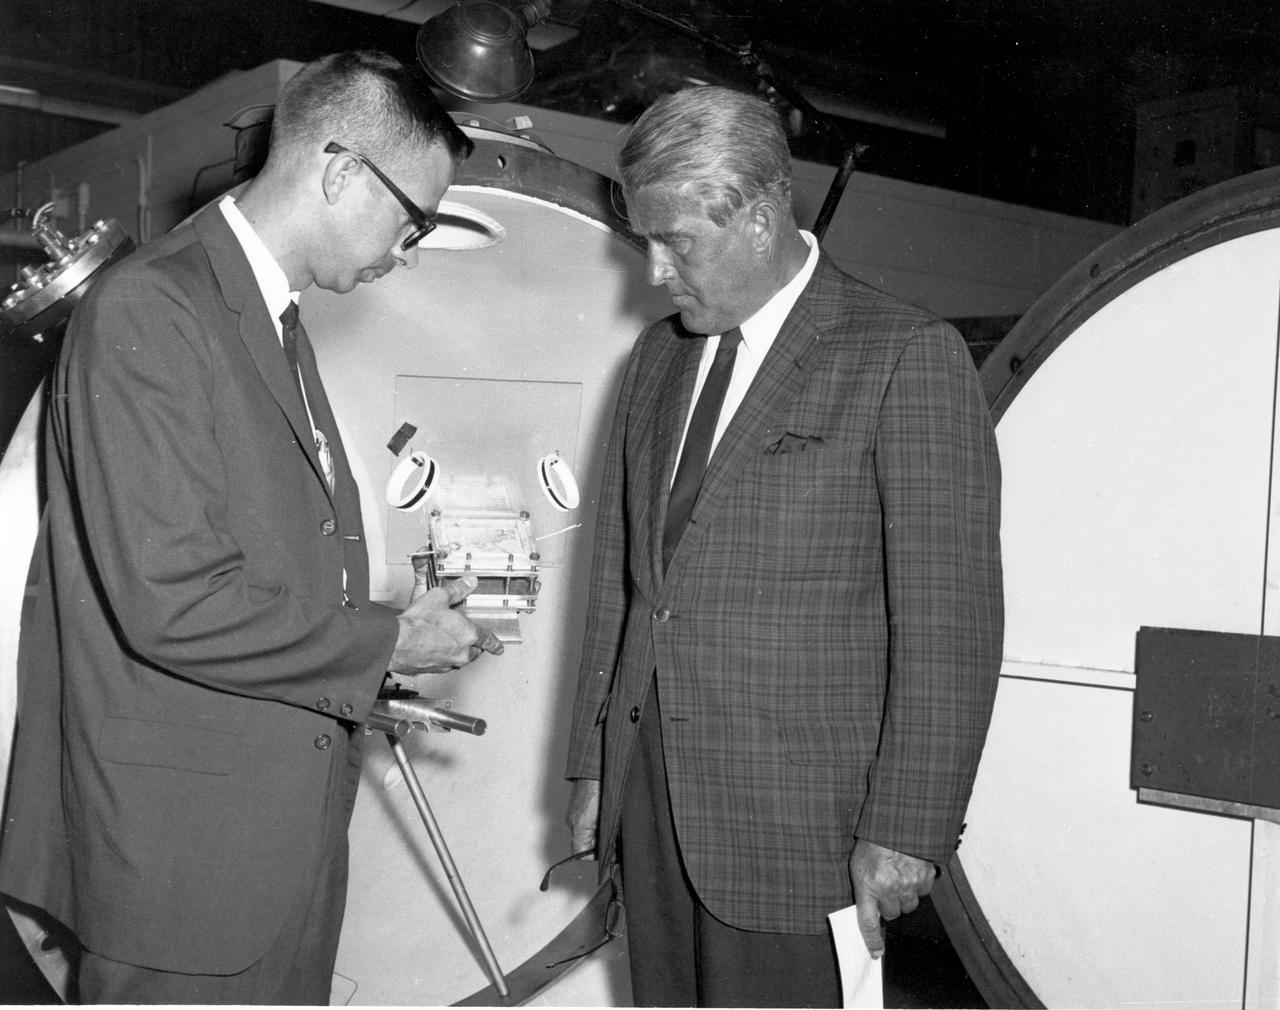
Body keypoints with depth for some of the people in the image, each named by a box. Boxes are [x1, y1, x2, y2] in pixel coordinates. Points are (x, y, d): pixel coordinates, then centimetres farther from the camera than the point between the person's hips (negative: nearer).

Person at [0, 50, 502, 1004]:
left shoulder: (276, 318, 12)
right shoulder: (148, 309, -18)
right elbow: (168, 601, -24)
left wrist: (366, 676, 6)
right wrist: (385, 643, -14)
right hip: (189, 844, -9)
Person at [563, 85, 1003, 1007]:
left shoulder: (908, 357, -8)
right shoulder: (658, 359, 12)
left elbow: (950, 620, -11)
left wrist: (906, 830, -12)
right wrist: (593, 763, 14)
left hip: (798, 826, -5)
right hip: (650, 802, 6)